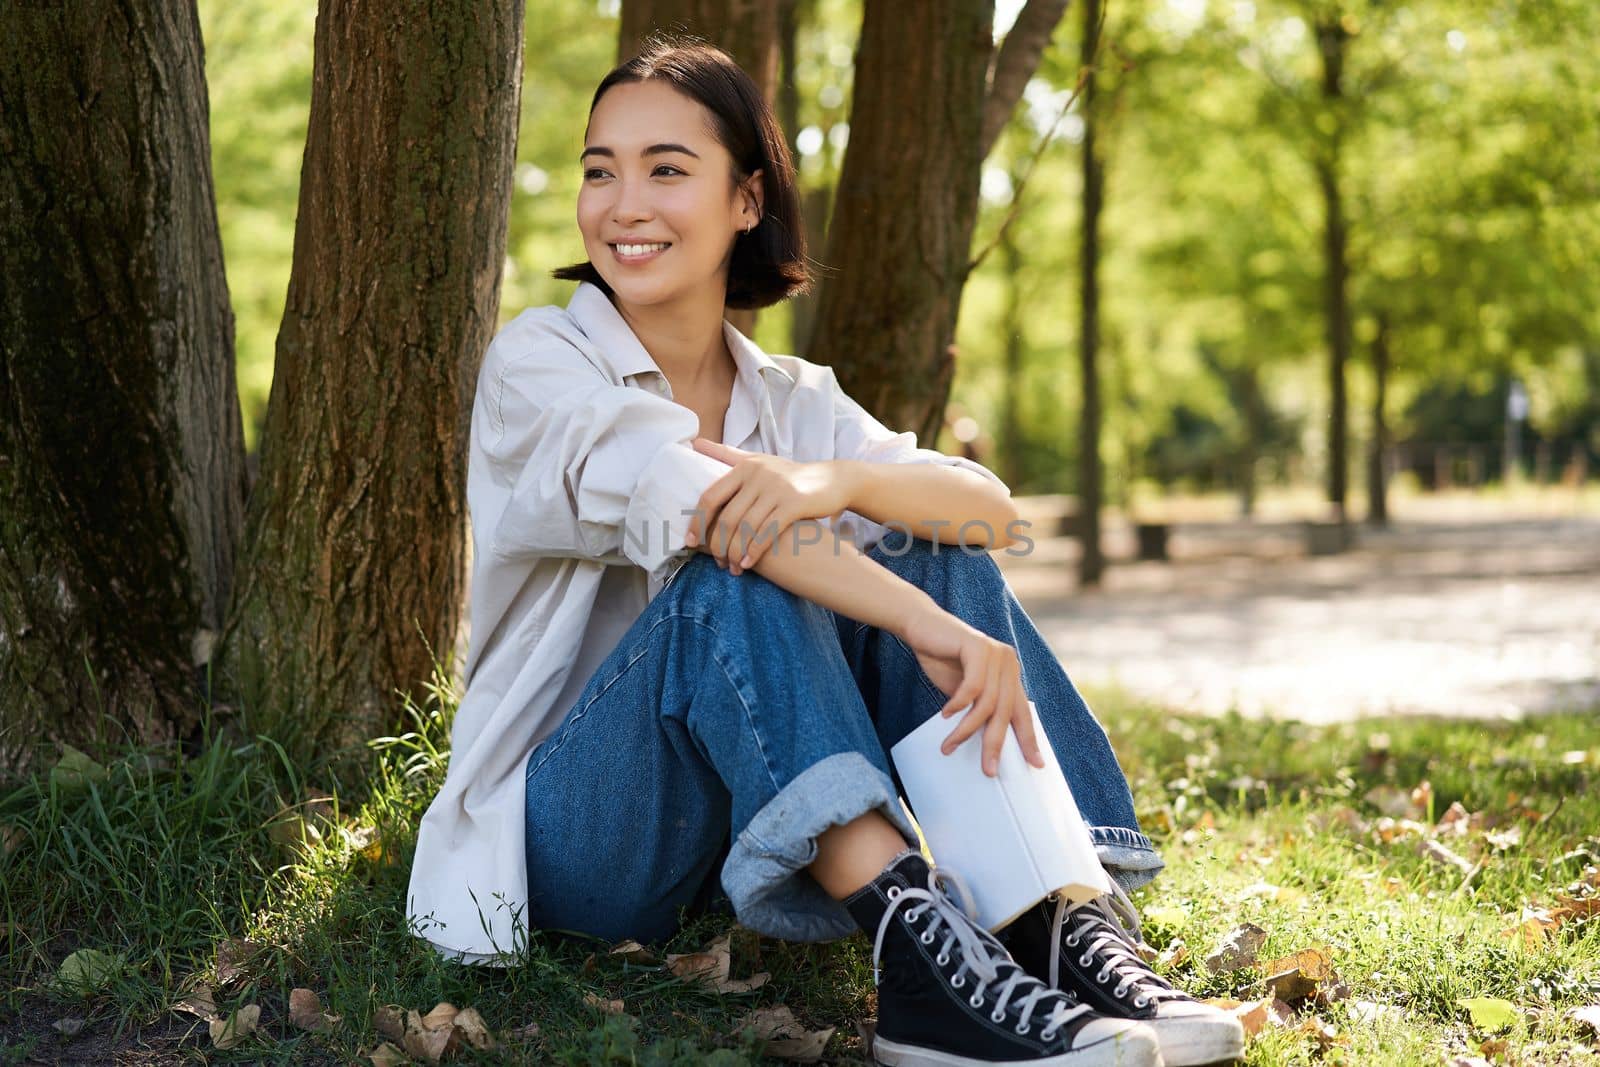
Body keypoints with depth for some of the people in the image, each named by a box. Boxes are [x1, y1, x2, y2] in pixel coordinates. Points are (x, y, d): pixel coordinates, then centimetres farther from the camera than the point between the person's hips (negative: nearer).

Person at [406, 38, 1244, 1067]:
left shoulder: (793, 401, 9)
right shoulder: (539, 360, -6)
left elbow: (994, 510, -9)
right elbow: (687, 504, -26)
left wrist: (833, 481, -31)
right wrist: (927, 630, -39)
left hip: (759, 841, 5)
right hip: (577, 834, -4)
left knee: (932, 552, -14)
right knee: (734, 582, -30)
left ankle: (1068, 932, -29)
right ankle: (916, 944, -47)